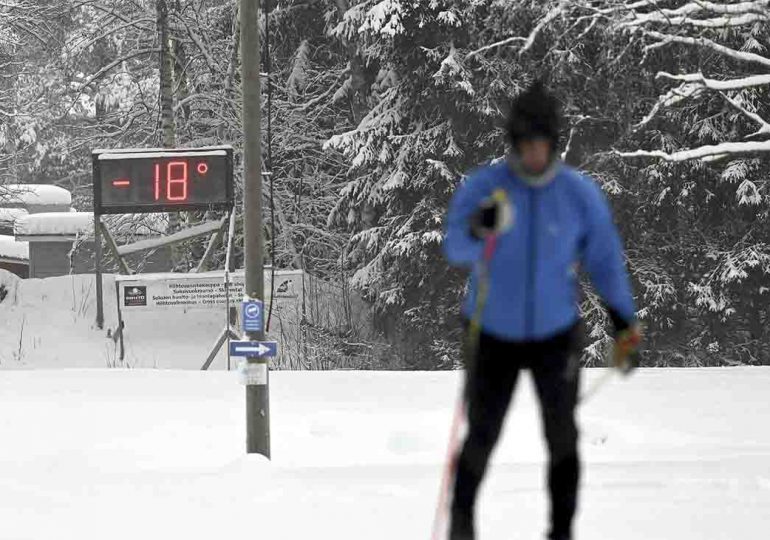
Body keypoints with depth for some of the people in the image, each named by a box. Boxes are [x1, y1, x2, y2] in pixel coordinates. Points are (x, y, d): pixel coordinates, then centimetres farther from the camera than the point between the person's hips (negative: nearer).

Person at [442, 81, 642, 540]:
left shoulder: (582, 194, -9)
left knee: (562, 438, -7)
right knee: (481, 440, 5)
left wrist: (626, 325, 1)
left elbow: (605, 260, 1)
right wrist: (480, 231, -46)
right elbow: (456, 250, -24)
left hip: (557, 333, 1)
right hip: (494, 333, 0)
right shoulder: (481, 187, -13)